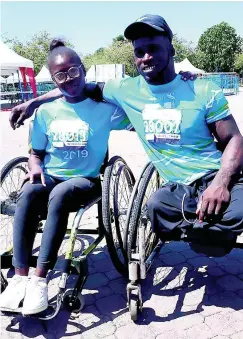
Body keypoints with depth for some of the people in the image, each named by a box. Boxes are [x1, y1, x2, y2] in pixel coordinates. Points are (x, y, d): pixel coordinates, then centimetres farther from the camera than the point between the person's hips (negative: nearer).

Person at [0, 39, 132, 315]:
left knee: (60, 195, -36)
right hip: (50, 177, 3)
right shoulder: (46, 112, 7)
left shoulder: (104, 109, -1)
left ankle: (39, 280, -31)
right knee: (27, 193, -31)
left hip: (85, 180, -2)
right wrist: (36, 166, -9)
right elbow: (36, 153, 14)